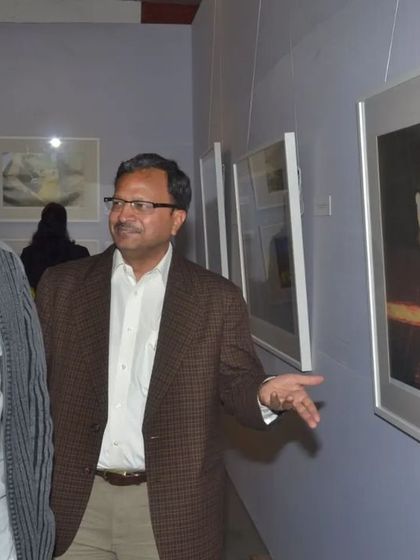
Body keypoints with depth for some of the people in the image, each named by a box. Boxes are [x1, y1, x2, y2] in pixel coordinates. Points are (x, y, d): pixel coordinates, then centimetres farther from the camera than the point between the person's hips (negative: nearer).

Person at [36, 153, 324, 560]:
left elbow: (237, 384, -1)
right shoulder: (61, 286, 3)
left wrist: (265, 394, -22)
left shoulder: (218, 298, -3)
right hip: (75, 500, 2)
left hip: (171, 507, -1)